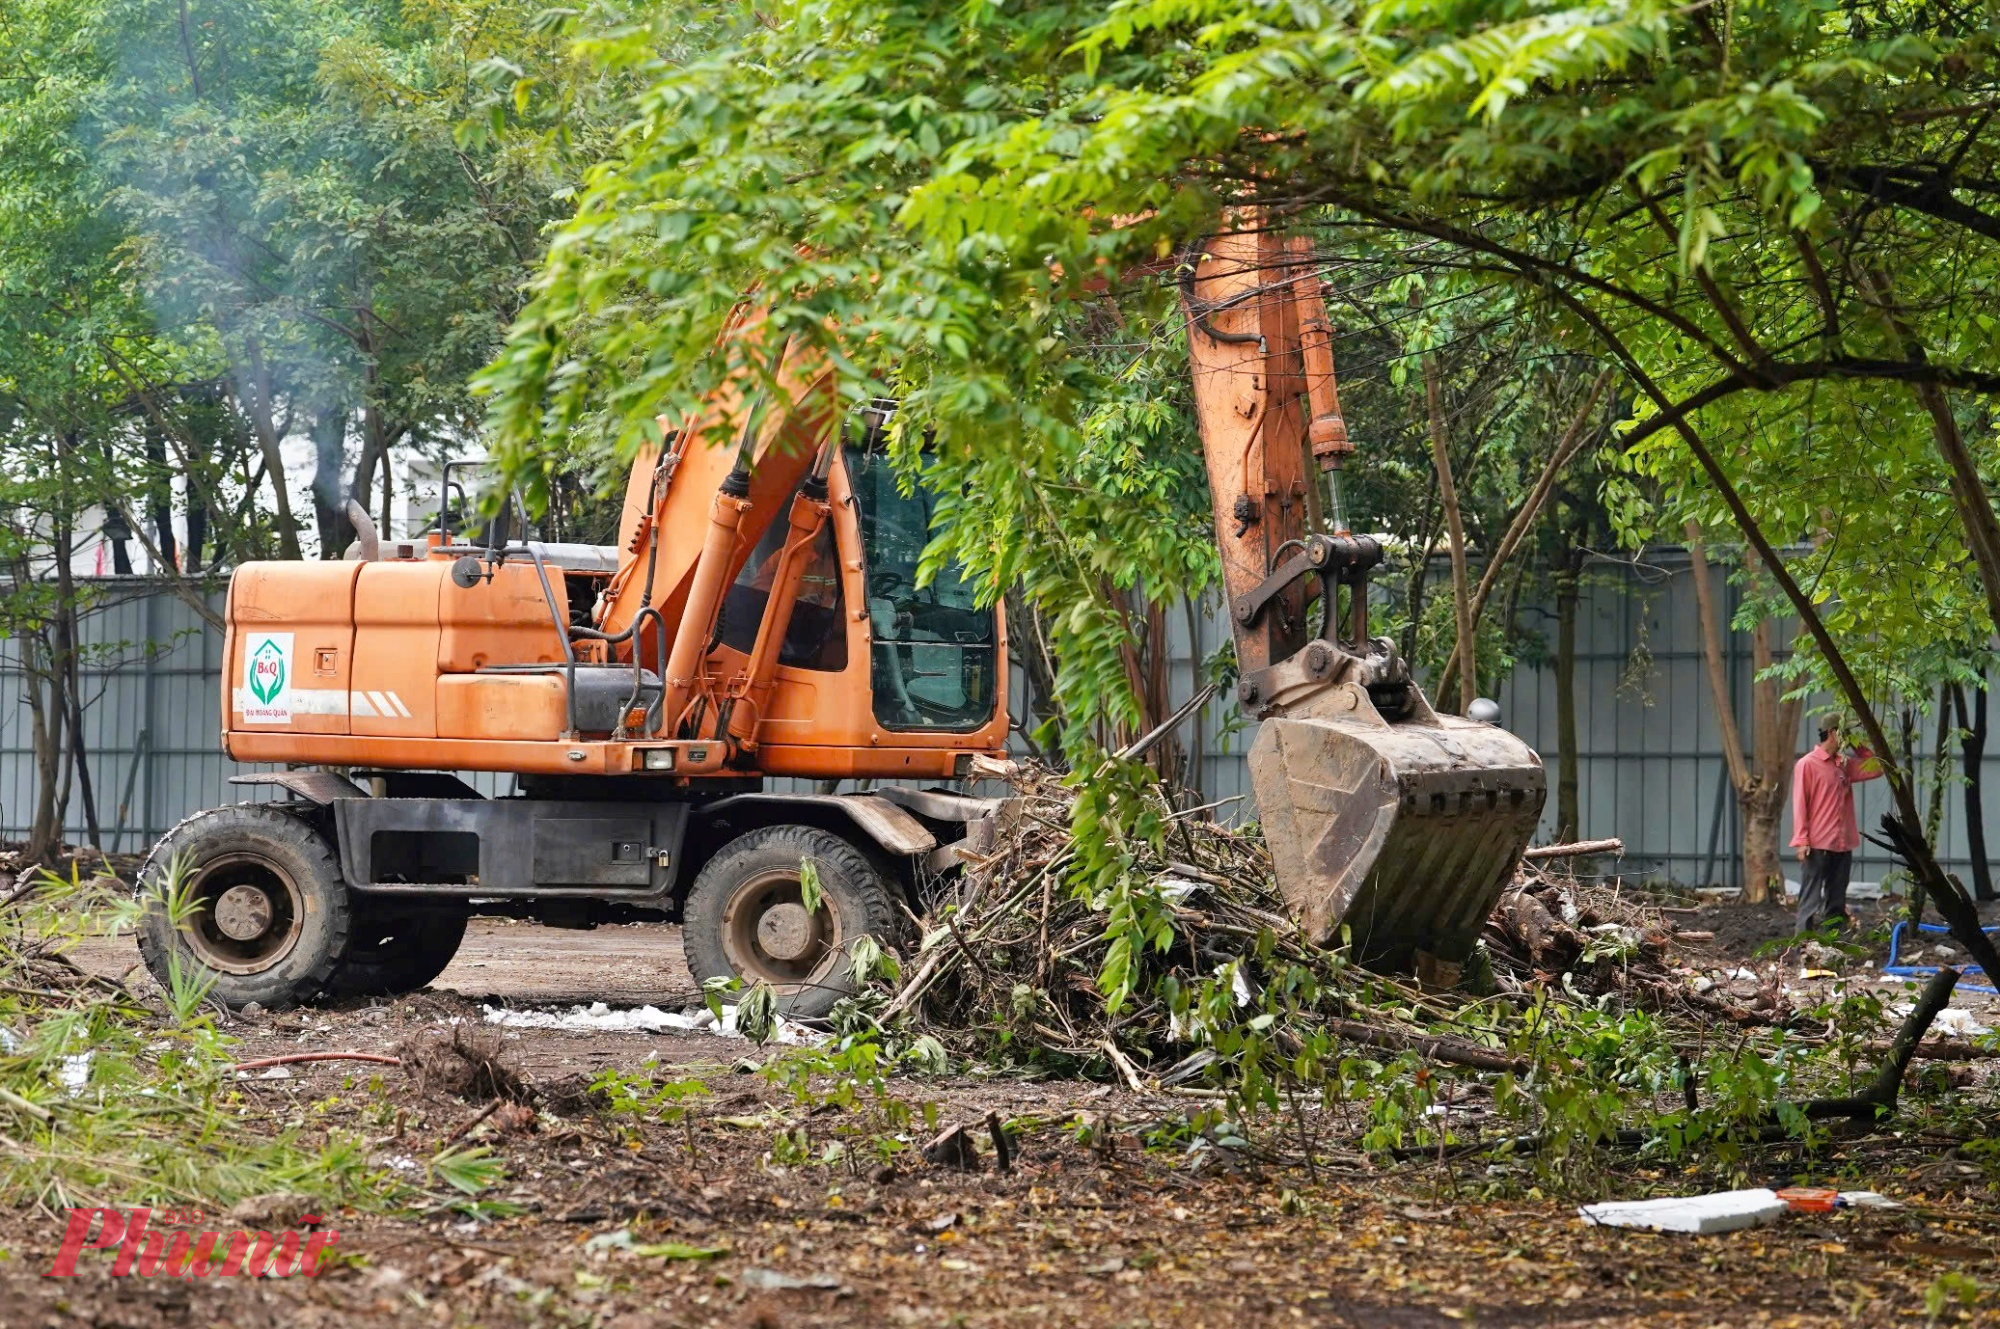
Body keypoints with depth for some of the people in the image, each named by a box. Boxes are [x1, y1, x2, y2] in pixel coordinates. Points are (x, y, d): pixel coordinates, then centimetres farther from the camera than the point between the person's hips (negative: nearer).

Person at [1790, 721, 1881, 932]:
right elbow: (1800, 804, -9)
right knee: (1812, 897, -8)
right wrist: (1801, 840, -15)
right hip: (1818, 845, -7)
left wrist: (1858, 747, 7)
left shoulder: (1845, 764, 14)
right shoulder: (1807, 764, -5)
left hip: (1843, 844, 7)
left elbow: (1875, 769, 15)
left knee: (1836, 899, 9)